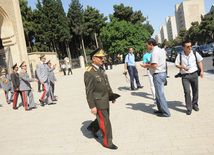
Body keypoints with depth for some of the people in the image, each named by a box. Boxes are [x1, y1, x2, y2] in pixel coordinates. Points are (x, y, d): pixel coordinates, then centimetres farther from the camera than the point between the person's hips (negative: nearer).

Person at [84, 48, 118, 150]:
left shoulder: (100, 70, 8)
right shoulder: (89, 73, -19)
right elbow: (88, 91, -19)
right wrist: (92, 107, -18)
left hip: (105, 101, 9)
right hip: (98, 103, -8)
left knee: (104, 118, 23)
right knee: (105, 123, 3)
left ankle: (92, 128, 46)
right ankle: (108, 142, 21)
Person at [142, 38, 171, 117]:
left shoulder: (154, 52, -16)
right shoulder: (161, 50, 15)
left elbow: (154, 65, -25)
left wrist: (146, 66, -9)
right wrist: (149, 65, 17)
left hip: (158, 75, -10)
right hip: (163, 73, 10)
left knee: (160, 94, -2)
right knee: (158, 94, 19)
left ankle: (166, 112, 6)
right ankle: (161, 109, 28)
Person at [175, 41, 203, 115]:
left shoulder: (195, 54, 0)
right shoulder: (180, 56, -5)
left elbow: (199, 62, 12)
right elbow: (176, 64, 2)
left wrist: (201, 71, 4)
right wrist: (183, 67, -16)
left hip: (194, 75, 2)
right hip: (185, 76, -2)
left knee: (195, 91, 13)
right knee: (187, 92, -11)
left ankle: (195, 105, 35)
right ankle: (189, 108, 0)